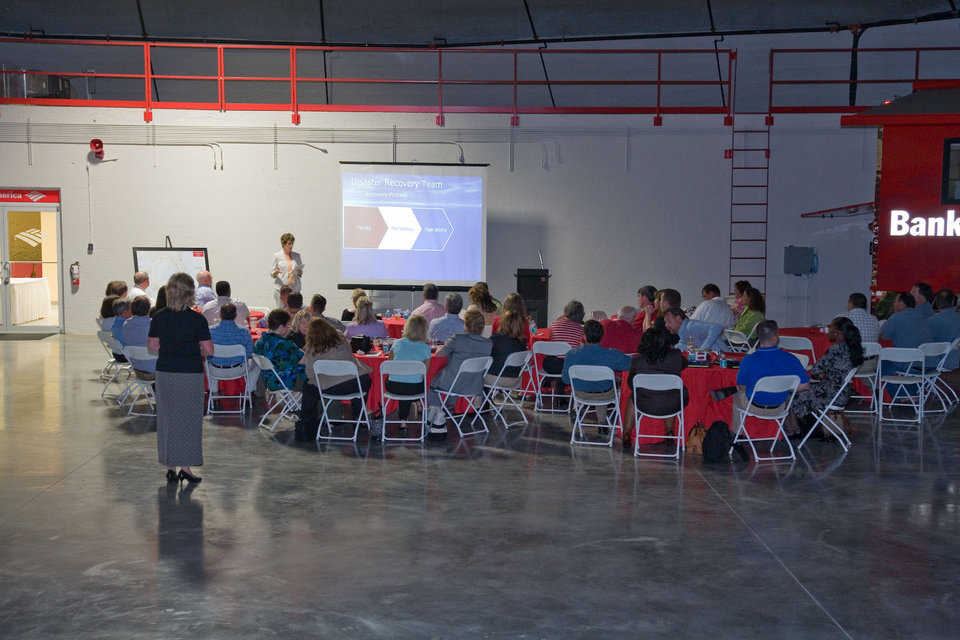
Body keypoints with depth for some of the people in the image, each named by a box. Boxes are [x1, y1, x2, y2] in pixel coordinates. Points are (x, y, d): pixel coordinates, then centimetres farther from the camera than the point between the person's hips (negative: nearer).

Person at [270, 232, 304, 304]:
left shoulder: (297, 256, 12)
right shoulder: (277, 256, 3)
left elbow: (300, 273, 17)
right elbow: (272, 274, 5)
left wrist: (299, 272, -6)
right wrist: (276, 272, -17)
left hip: (295, 288, 2)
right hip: (282, 287, -2)